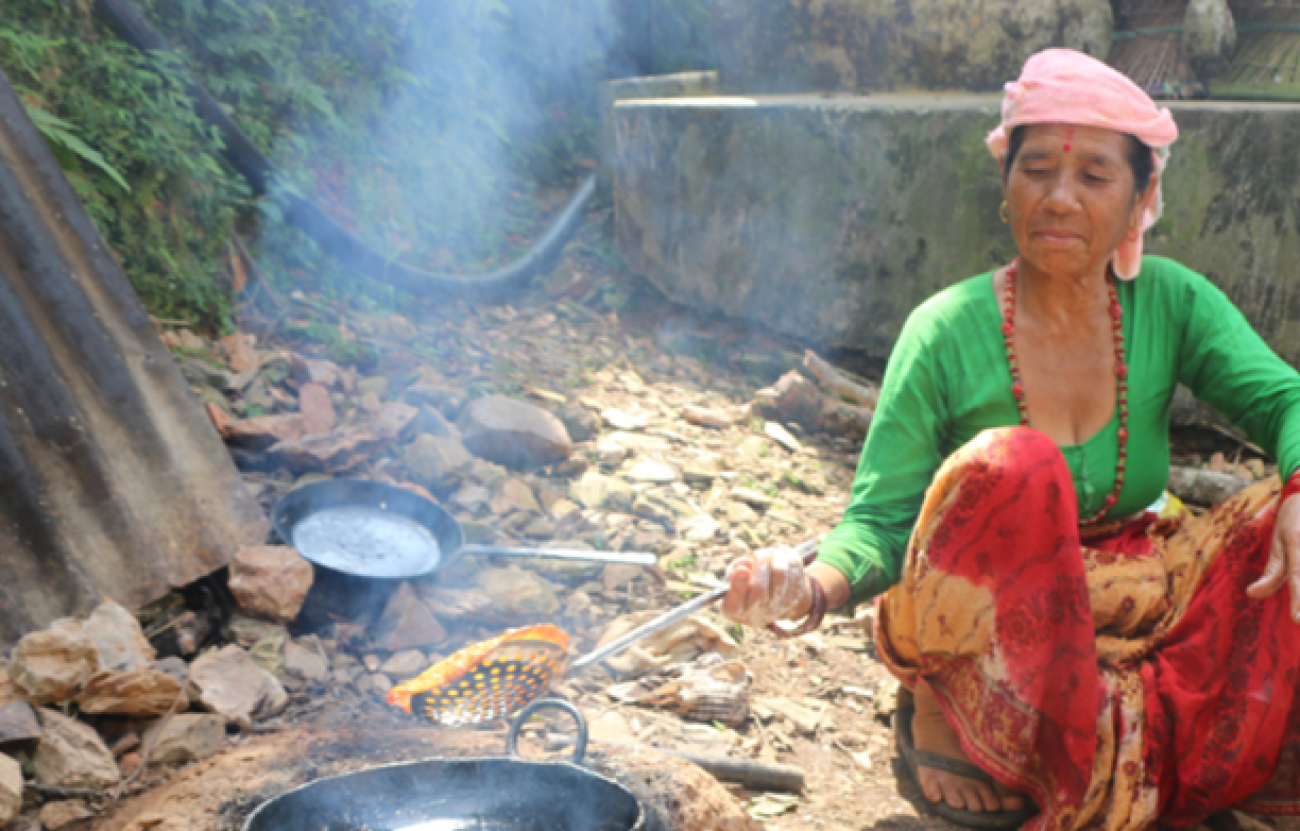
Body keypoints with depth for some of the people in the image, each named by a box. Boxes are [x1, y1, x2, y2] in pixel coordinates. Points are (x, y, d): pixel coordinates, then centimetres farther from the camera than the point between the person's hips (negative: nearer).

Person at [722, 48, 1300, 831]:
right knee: (1004, 466, -32)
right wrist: (815, 586, -34)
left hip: (1125, 614, 4)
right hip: (978, 641, -3)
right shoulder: (948, 333, -12)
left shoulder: (1172, 305, -2)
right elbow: (881, 520, -13)